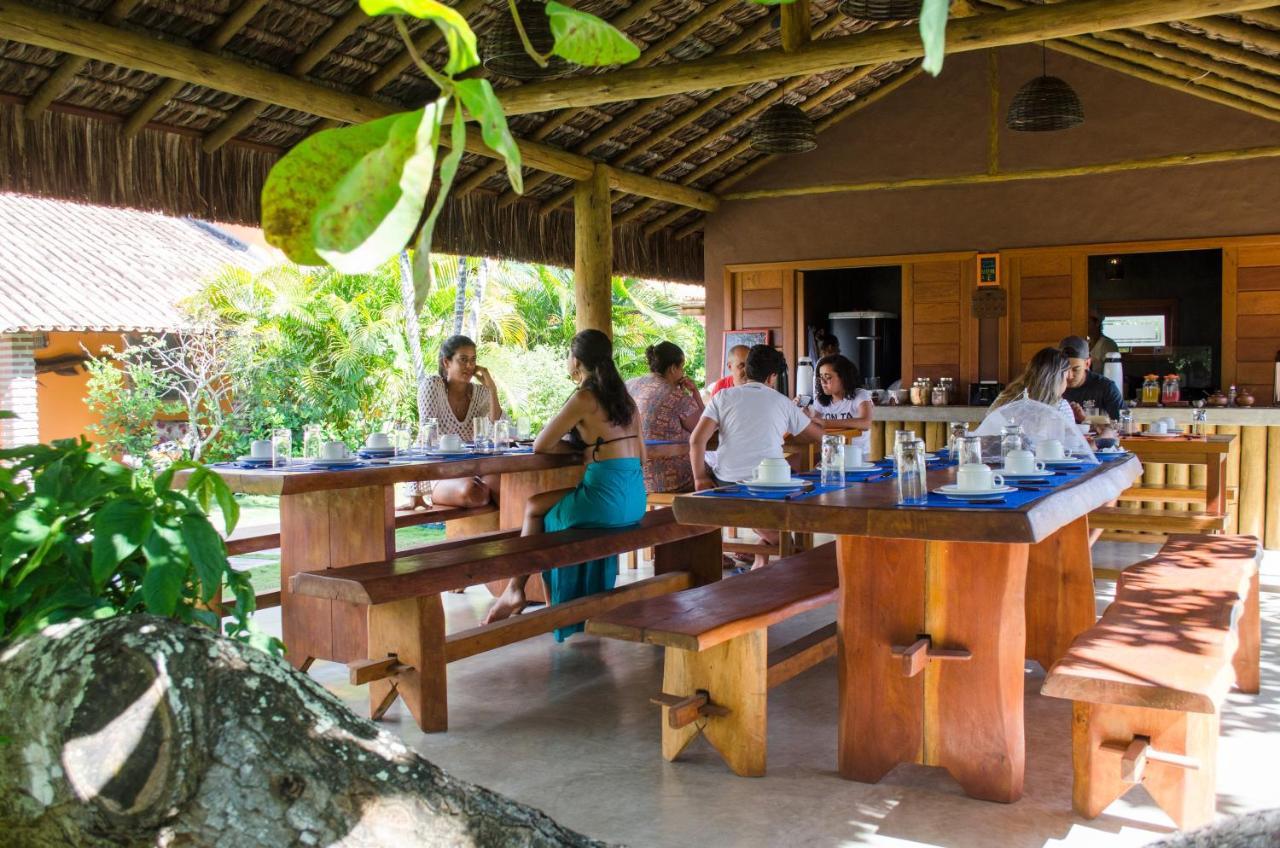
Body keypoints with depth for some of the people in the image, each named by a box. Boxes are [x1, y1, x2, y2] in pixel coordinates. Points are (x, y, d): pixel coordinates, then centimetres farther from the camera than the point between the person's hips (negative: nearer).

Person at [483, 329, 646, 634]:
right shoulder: (624, 396, 13)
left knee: (535, 508, 16)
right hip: (635, 499, 8)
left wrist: (577, 447, 11)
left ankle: (516, 590, 24)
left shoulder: (584, 398, -9)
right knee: (547, 507, 23)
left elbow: (540, 446, -6)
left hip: (608, 498, -8)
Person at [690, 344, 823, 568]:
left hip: (727, 482, 0)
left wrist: (700, 478, 3)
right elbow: (817, 435, 21)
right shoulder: (783, 402, 9)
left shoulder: (723, 396, 5)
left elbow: (697, 439, -6)